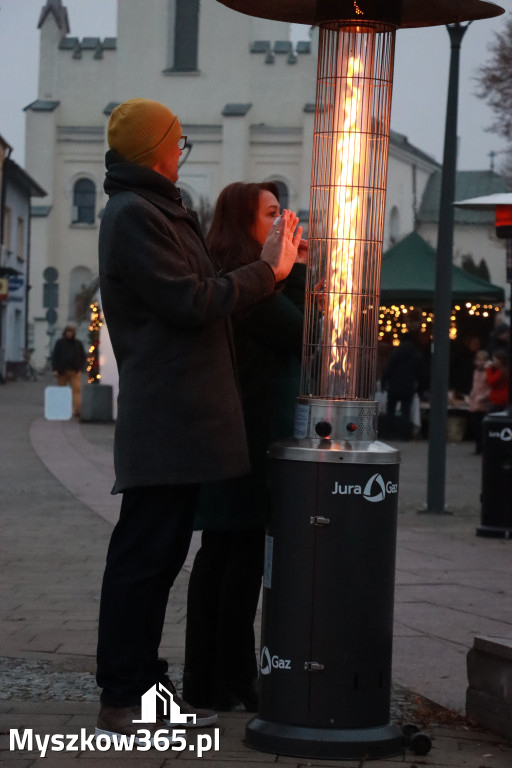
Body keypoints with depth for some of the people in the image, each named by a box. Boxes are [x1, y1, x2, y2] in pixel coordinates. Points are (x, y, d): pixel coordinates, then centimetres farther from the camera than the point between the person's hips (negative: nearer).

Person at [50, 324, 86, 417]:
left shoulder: (78, 343, 11)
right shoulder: (60, 343, 6)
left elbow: (83, 357, 16)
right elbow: (54, 356, 4)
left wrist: (80, 369, 3)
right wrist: (55, 369, -6)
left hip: (74, 371, 0)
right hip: (62, 371, 0)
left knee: (77, 389, -14)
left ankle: (77, 409, -22)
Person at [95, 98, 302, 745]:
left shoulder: (157, 212, 23)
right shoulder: (133, 215, -11)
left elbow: (197, 292, 22)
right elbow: (189, 303, -17)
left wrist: (269, 266, 19)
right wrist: (267, 271, -9)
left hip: (182, 416, 11)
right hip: (165, 417, -11)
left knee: (160, 552, 13)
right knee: (143, 553, -8)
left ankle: (145, 684, 21)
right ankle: (120, 703, -4)